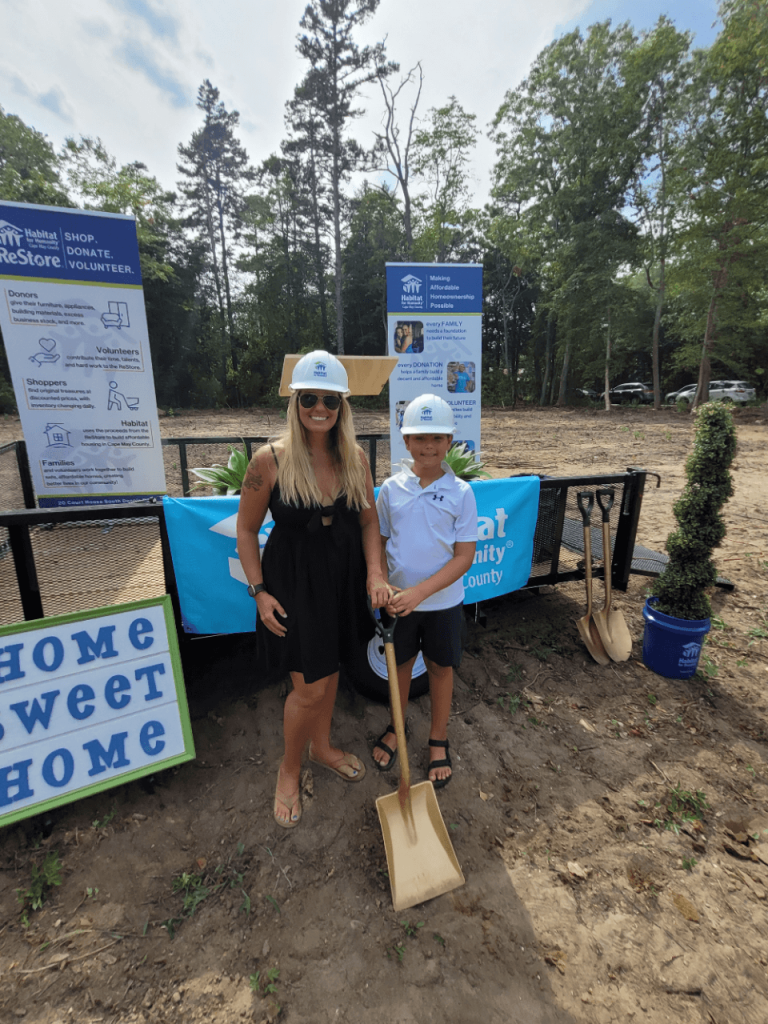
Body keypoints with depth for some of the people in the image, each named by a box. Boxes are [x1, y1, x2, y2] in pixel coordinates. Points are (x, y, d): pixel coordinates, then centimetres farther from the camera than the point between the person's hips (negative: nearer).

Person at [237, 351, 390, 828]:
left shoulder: (355, 457, -4)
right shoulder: (271, 460, -15)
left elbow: (368, 520, 3)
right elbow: (247, 530, -6)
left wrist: (375, 573, -10)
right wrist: (259, 591, -10)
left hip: (343, 577, 5)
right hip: (294, 579, -4)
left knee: (330, 667, 22)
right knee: (311, 686, 3)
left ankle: (322, 745, 50)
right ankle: (289, 770, 34)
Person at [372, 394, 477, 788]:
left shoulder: (460, 492, -12)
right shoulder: (391, 488, -7)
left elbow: (464, 556, -13)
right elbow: (378, 543, 1)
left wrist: (419, 592, -22)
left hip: (443, 600, -1)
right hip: (399, 600, 1)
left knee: (441, 668, 17)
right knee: (401, 664, 20)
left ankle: (438, 740, 41)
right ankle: (396, 727, 46)